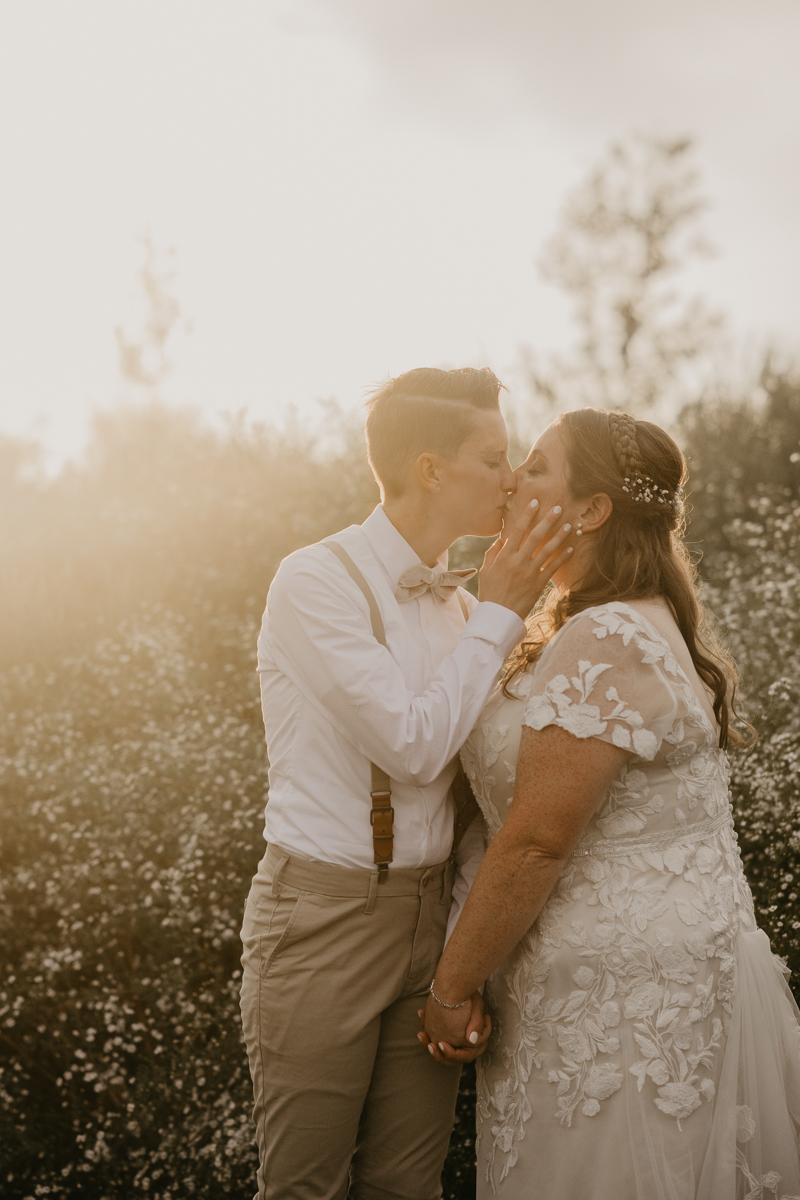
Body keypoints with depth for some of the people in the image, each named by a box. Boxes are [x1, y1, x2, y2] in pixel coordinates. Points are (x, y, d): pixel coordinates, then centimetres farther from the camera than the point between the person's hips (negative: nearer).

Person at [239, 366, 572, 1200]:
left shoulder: (457, 600, 8)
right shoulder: (315, 582, -13)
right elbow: (414, 746, -19)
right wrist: (500, 613, -12)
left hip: (433, 911, 6)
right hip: (324, 916, -6)